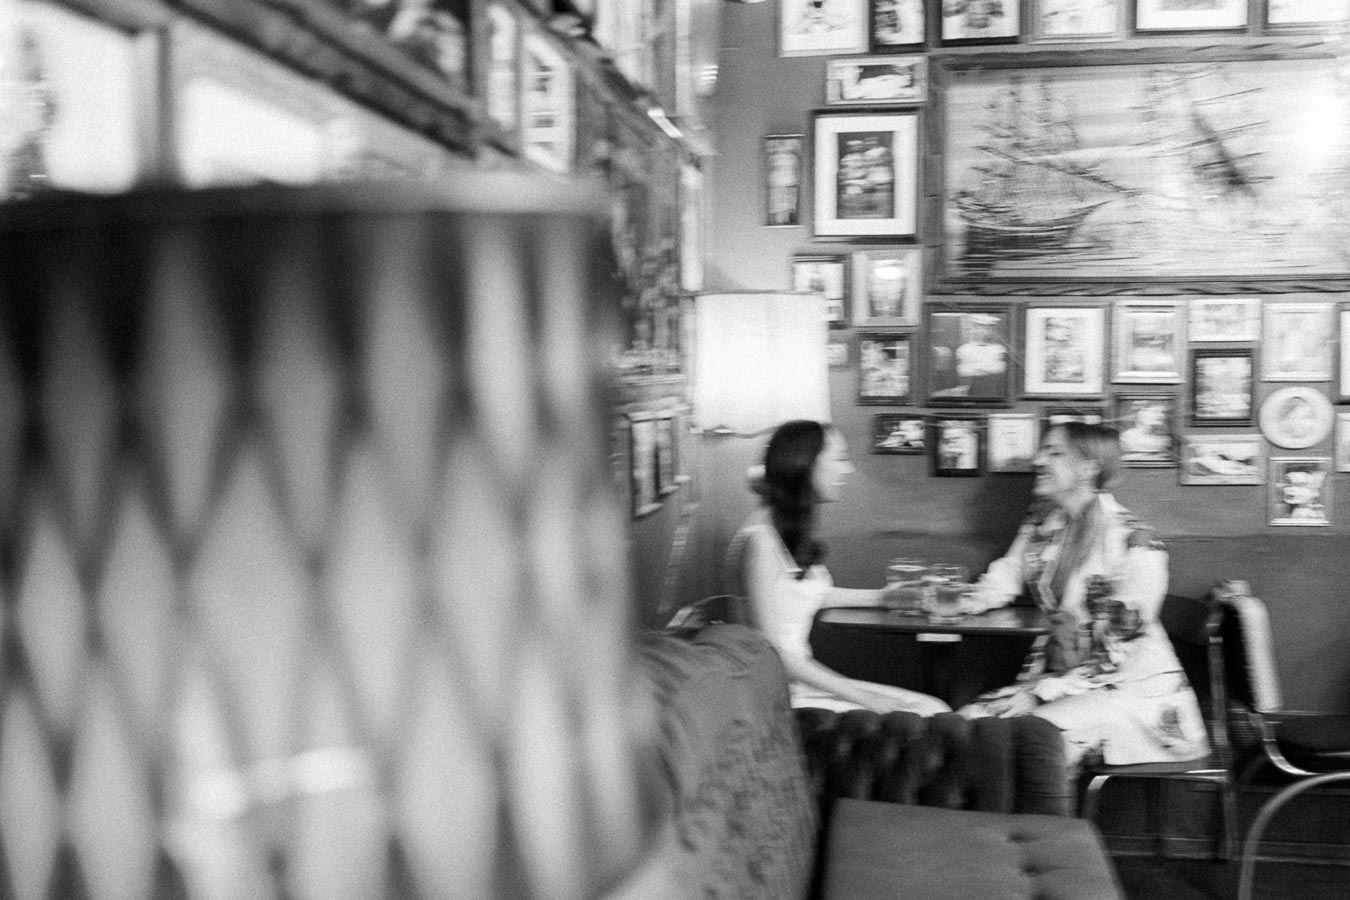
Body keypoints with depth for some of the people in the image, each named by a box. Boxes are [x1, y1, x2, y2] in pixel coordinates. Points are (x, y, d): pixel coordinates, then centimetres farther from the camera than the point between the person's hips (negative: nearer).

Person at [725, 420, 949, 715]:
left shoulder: (794, 525, 10)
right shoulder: (761, 541, -20)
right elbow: (778, 654, -21)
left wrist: (881, 597, 32)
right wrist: (863, 697, -17)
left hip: (805, 677, 9)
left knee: (935, 709, 0)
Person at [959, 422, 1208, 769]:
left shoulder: (1134, 544, -16)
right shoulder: (1041, 525, 6)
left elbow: (1119, 655, -17)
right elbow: (998, 586, 11)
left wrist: (1040, 692, -20)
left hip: (1136, 688, -6)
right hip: (1060, 679, 7)